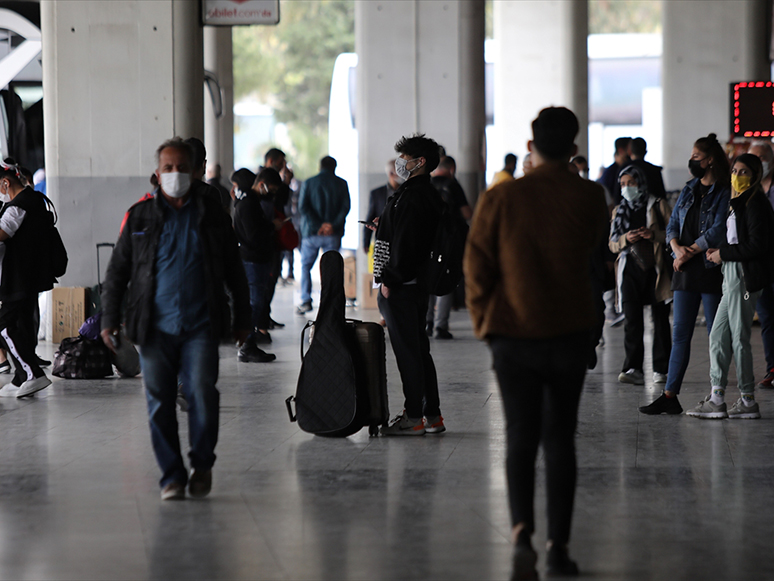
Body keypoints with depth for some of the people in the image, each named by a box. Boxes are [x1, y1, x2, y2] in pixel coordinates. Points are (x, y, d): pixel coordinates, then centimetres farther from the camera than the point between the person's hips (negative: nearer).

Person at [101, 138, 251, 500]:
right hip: (155, 328, 1)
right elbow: (117, 270, 10)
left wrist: (242, 318, 14)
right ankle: (172, 476, 11)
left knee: (203, 395, -12)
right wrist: (109, 318, 3)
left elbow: (234, 272, 15)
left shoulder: (212, 215, 9)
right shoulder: (140, 217, 8)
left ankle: (202, 463, 10)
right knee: (160, 404, 0)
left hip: (201, 326, -1)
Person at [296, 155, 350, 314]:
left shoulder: (309, 183, 2)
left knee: (305, 266, 11)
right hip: (333, 235, 1)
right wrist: (333, 225, -11)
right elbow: (345, 207, -7)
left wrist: (317, 225, -11)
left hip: (312, 232, -1)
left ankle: (306, 301, -1)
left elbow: (302, 207, -8)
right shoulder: (341, 184, 3)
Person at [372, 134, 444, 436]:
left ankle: (414, 417, -3)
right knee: (419, 349, 14)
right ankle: (432, 415, 18)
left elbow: (404, 244, -22)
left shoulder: (412, 197, -17)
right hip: (417, 282, 10)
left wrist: (389, 280, -19)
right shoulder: (428, 194, 16)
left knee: (407, 351, -6)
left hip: (401, 286, -10)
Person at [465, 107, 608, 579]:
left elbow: (477, 269, -5)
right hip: (571, 336, 1)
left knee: (521, 439, 3)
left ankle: (522, 531, -18)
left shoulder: (500, 199, -8)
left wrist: (484, 321, 10)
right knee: (560, 440, 11)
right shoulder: (589, 197, -5)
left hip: (514, 337, -1)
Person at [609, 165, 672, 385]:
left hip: (655, 268, -2)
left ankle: (660, 369, 7)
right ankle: (633, 369, -13)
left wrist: (654, 234, -15)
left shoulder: (658, 205, 6)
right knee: (632, 321, -9)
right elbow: (612, 244, 14)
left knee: (660, 320, 1)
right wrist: (625, 239, -8)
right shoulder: (618, 211, 17)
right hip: (630, 268, 2)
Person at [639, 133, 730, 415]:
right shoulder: (689, 191, 16)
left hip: (712, 269, -6)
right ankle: (670, 395, 2)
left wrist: (689, 253, -11)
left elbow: (718, 231, -14)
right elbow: (672, 225, 13)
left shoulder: (725, 193, -5)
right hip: (685, 273, 6)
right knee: (680, 333, 3)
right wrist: (677, 248, -6)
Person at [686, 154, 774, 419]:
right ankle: (716, 399, 9)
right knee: (718, 336, 8)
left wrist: (723, 254, -13)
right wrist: (719, 250, 7)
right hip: (732, 274, 10)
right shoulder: (738, 203, 18)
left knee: (739, 338, -3)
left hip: (745, 277, -10)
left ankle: (748, 401, 5)